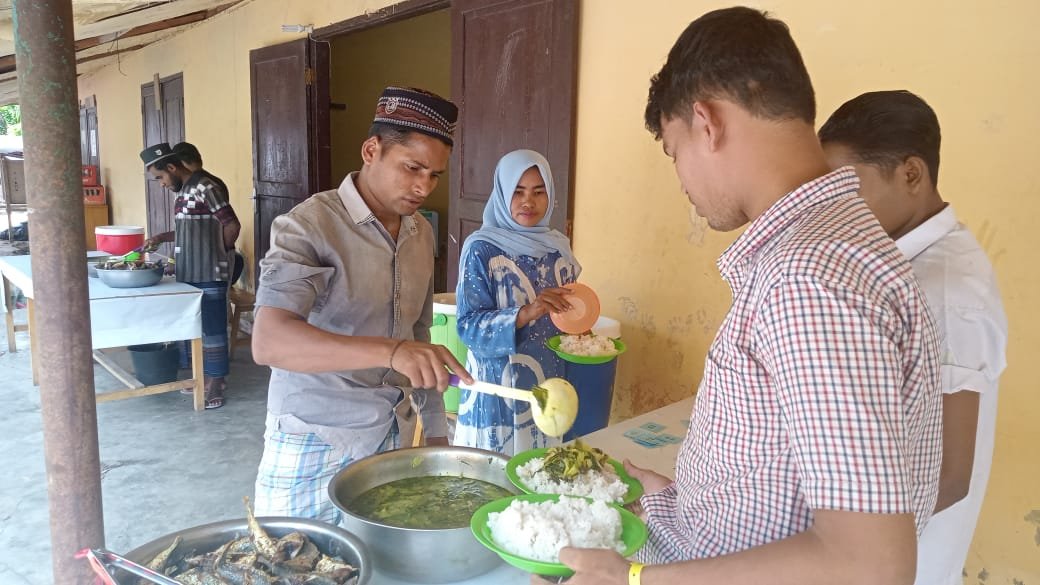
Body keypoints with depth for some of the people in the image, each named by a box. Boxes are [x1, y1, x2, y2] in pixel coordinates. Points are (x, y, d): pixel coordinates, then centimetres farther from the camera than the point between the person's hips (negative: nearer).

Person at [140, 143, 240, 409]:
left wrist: (218, 254, -3)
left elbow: (232, 226, -16)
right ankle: (204, 376, 27)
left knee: (212, 328, -1)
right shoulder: (182, 191, 14)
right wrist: (161, 237, 12)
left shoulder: (206, 188, -15)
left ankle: (216, 382, 8)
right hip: (189, 274, 9)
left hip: (209, 275, -9)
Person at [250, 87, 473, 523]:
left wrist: (434, 429, 13)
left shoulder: (422, 234, 4)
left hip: (395, 439, 6)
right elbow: (268, 341, -30)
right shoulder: (309, 226, -16)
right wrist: (391, 352, -42)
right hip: (315, 447, -5)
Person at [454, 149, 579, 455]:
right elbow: (468, 326, -14)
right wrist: (525, 314, -28)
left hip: (548, 389, 4)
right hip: (497, 392, -4)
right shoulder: (481, 249, -10)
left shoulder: (558, 247, 5)